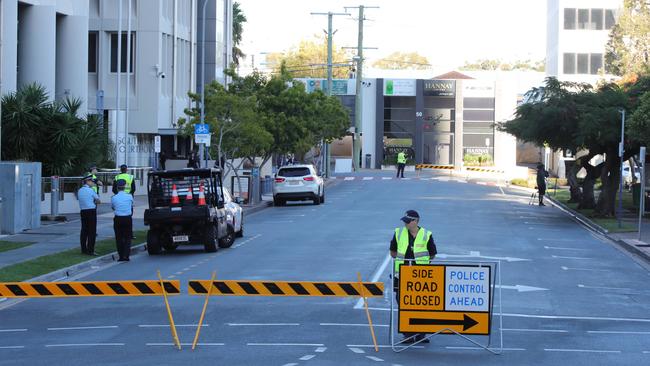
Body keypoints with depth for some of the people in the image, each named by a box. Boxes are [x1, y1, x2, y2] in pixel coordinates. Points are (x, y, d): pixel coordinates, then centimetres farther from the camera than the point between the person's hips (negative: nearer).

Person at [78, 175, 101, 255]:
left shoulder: (80, 191, 10)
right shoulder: (91, 190, -10)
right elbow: (98, 201, -1)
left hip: (83, 211, 7)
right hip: (91, 211, -7)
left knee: (84, 231, 11)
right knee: (92, 231, -4)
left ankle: (83, 249, 14)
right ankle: (90, 250, -6)